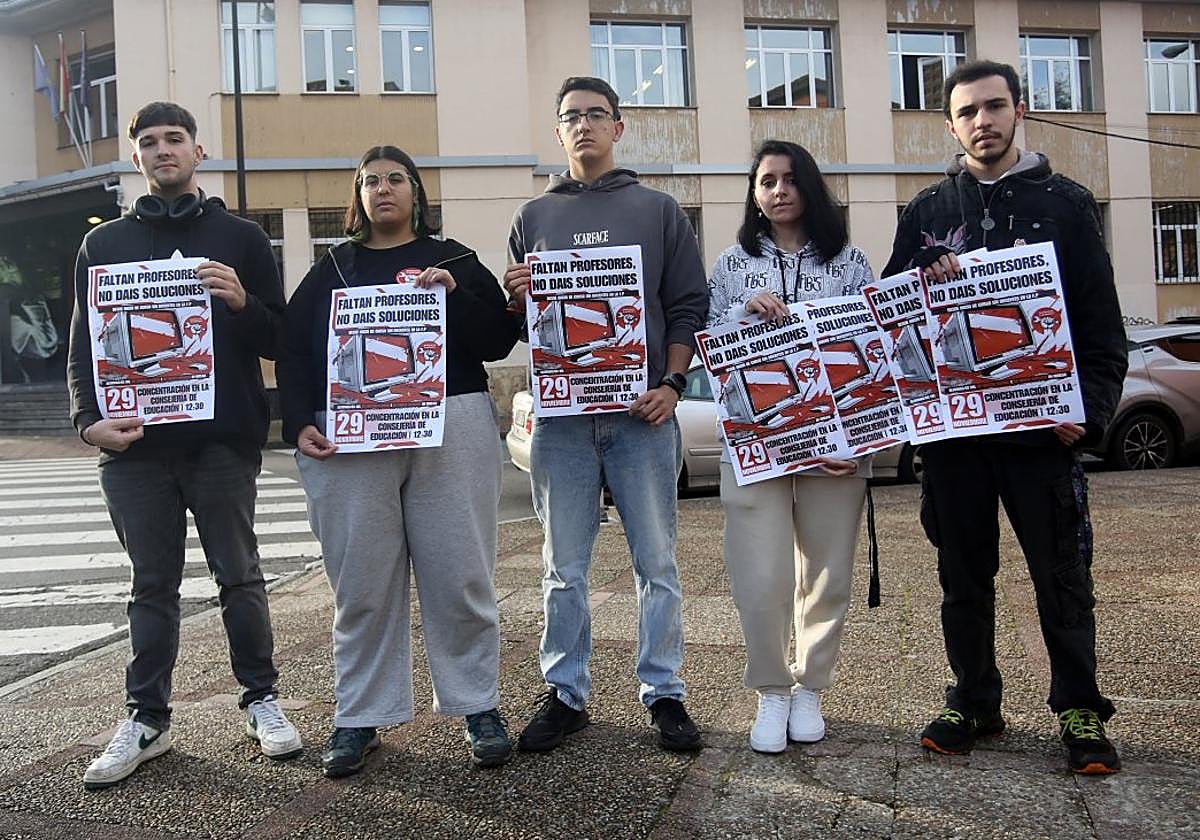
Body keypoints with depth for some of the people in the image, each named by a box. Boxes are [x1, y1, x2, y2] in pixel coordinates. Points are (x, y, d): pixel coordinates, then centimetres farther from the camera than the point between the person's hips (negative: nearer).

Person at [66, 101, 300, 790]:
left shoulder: (242, 238, 8)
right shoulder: (105, 243, 14)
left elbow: (278, 340, 5)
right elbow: (83, 346, 10)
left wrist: (242, 302, -16)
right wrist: (90, 419, -6)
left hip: (224, 440, -2)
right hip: (135, 443, 2)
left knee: (239, 576, 6)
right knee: (153, 584, 9)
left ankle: (262, 700, 20)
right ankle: (148, 719, 19)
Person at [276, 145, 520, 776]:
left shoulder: (453, 260, 13)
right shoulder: (332, 269, 17)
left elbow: (499, 341, 4)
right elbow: (293, 352, 10)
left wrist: (453, 294, -10)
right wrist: (299, 424, -4)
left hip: (452, 432, -1)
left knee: (459, 575, 1)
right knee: (361, 583, 4)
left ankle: (479, 706, 15)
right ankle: (359, 717, 17)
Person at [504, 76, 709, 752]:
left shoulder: (659, 210, 11)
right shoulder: (535, 216, 16)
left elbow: (689, 305, 5)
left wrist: (672, 382, -8)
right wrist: (517, 297, -6)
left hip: (642, 414, -1)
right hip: (561, 415, 2)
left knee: (658, 563, 4)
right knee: (565, 570, 7)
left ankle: (664, 692, 17)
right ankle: (565, 695, 20)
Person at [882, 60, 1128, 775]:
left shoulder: (1065, 203, 7)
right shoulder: (926, 212, 11)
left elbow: (1101, 321, 4)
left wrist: (1091, 410, -7)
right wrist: (923, 280, -11)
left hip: (1041, 422, -2)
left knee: (1062, 572, 3)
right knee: (964, 574, 10)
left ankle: (1081, 711, 18)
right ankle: (975, 703, 23)